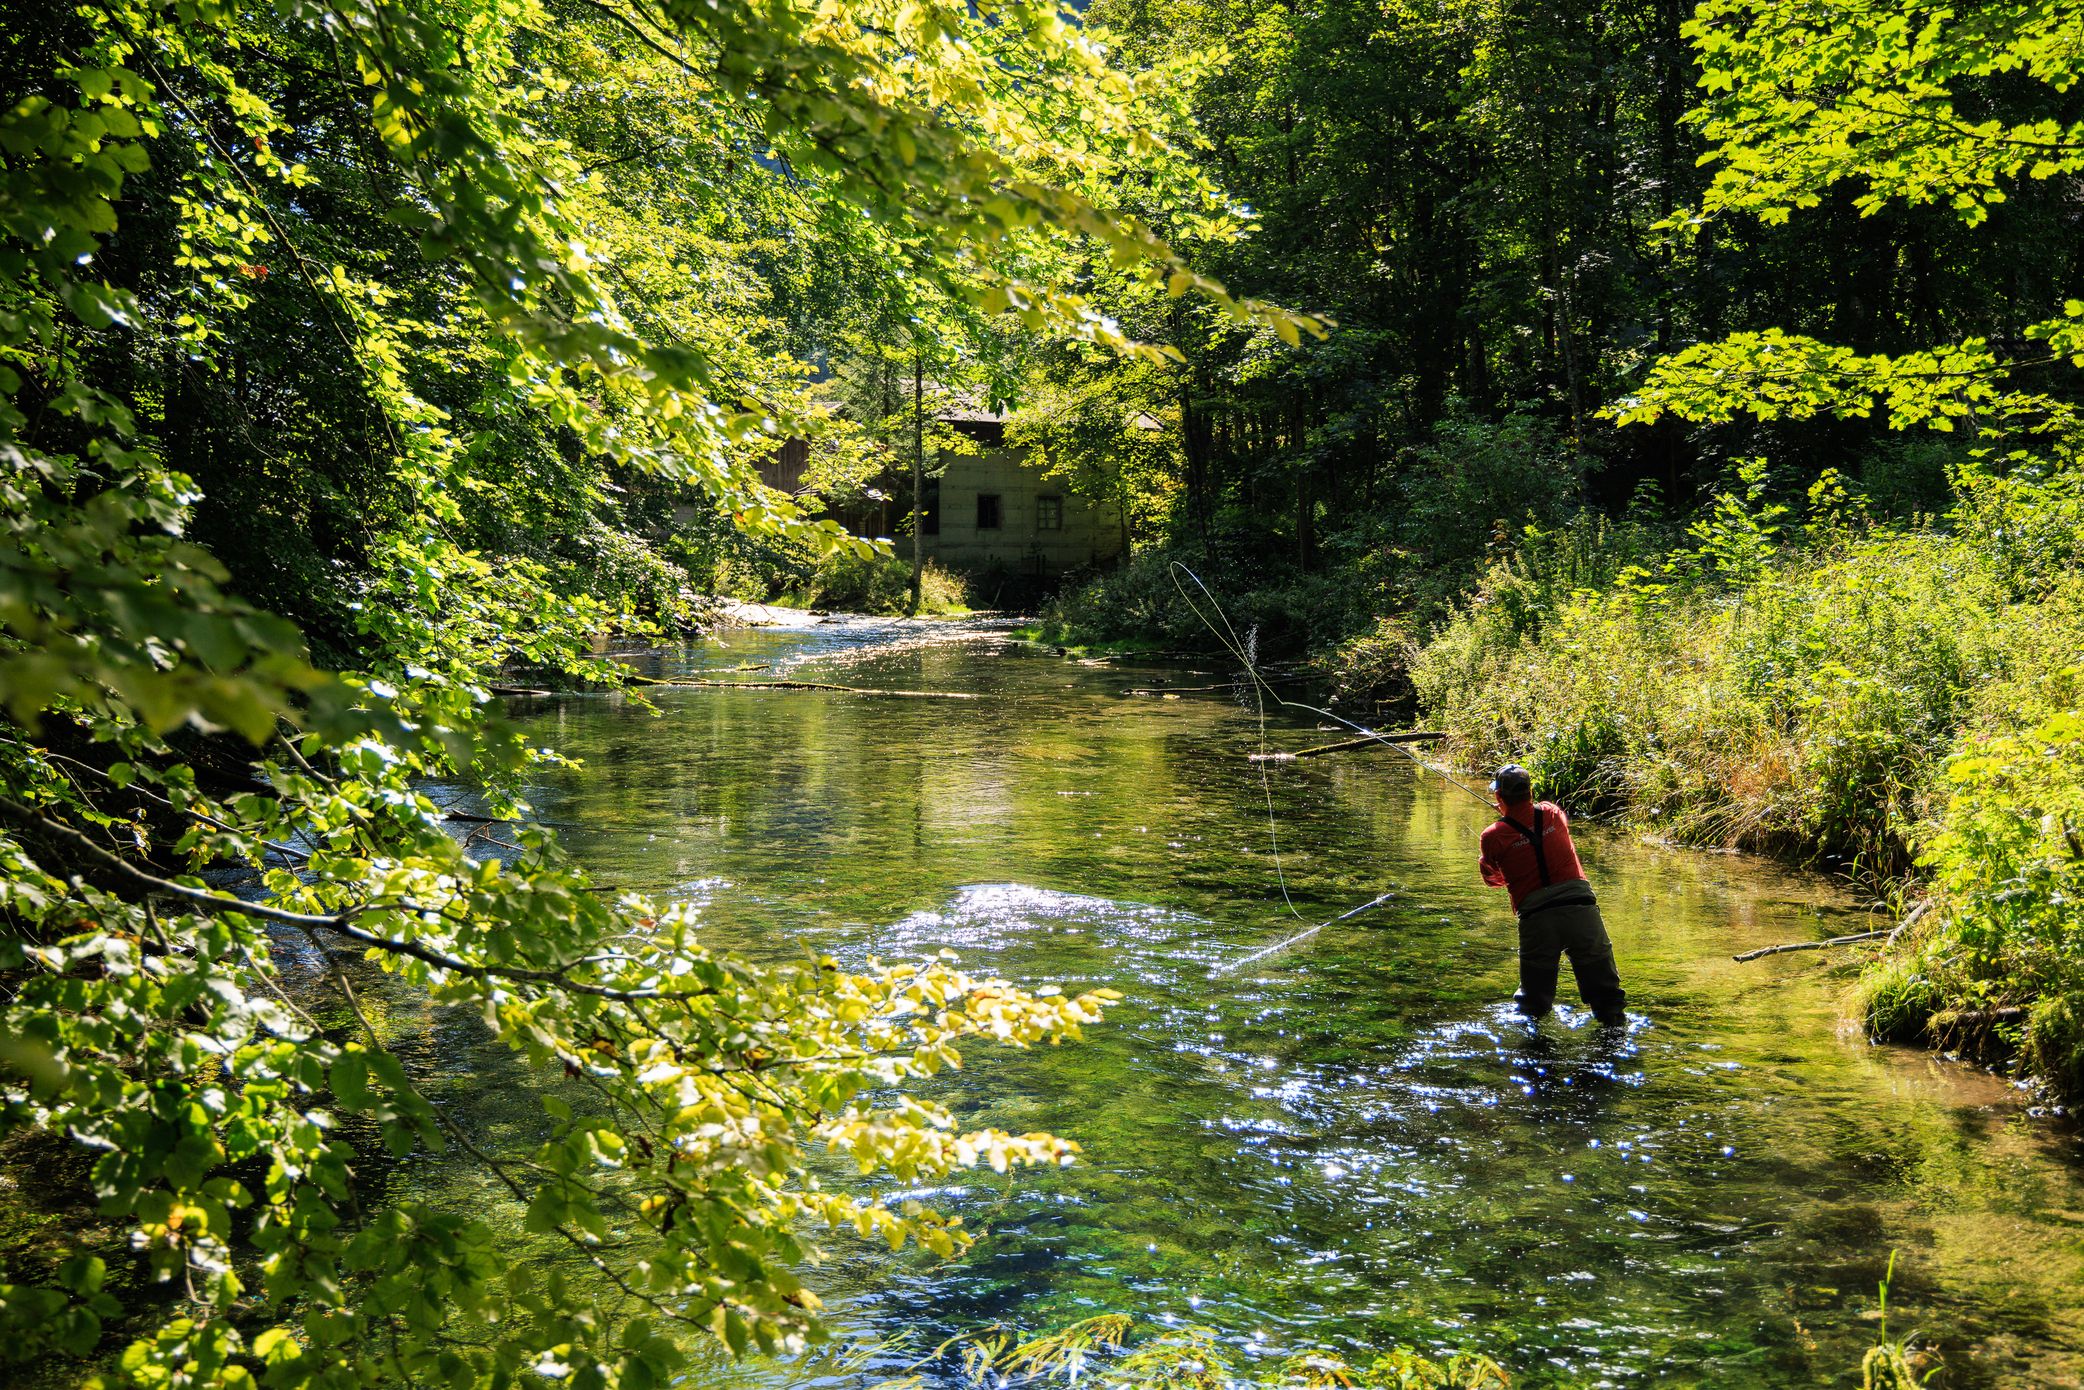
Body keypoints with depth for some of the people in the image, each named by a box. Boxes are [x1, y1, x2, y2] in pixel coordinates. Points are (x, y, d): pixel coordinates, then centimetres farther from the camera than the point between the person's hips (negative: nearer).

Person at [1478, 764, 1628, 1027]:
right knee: (1604, 987, 9)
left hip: (1536, 917, -1)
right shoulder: (1553, 813, 9)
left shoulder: (1493, 836, 1)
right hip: (1580, 904, 2)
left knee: (1534, 999, 13)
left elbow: (1494, 879, 17)